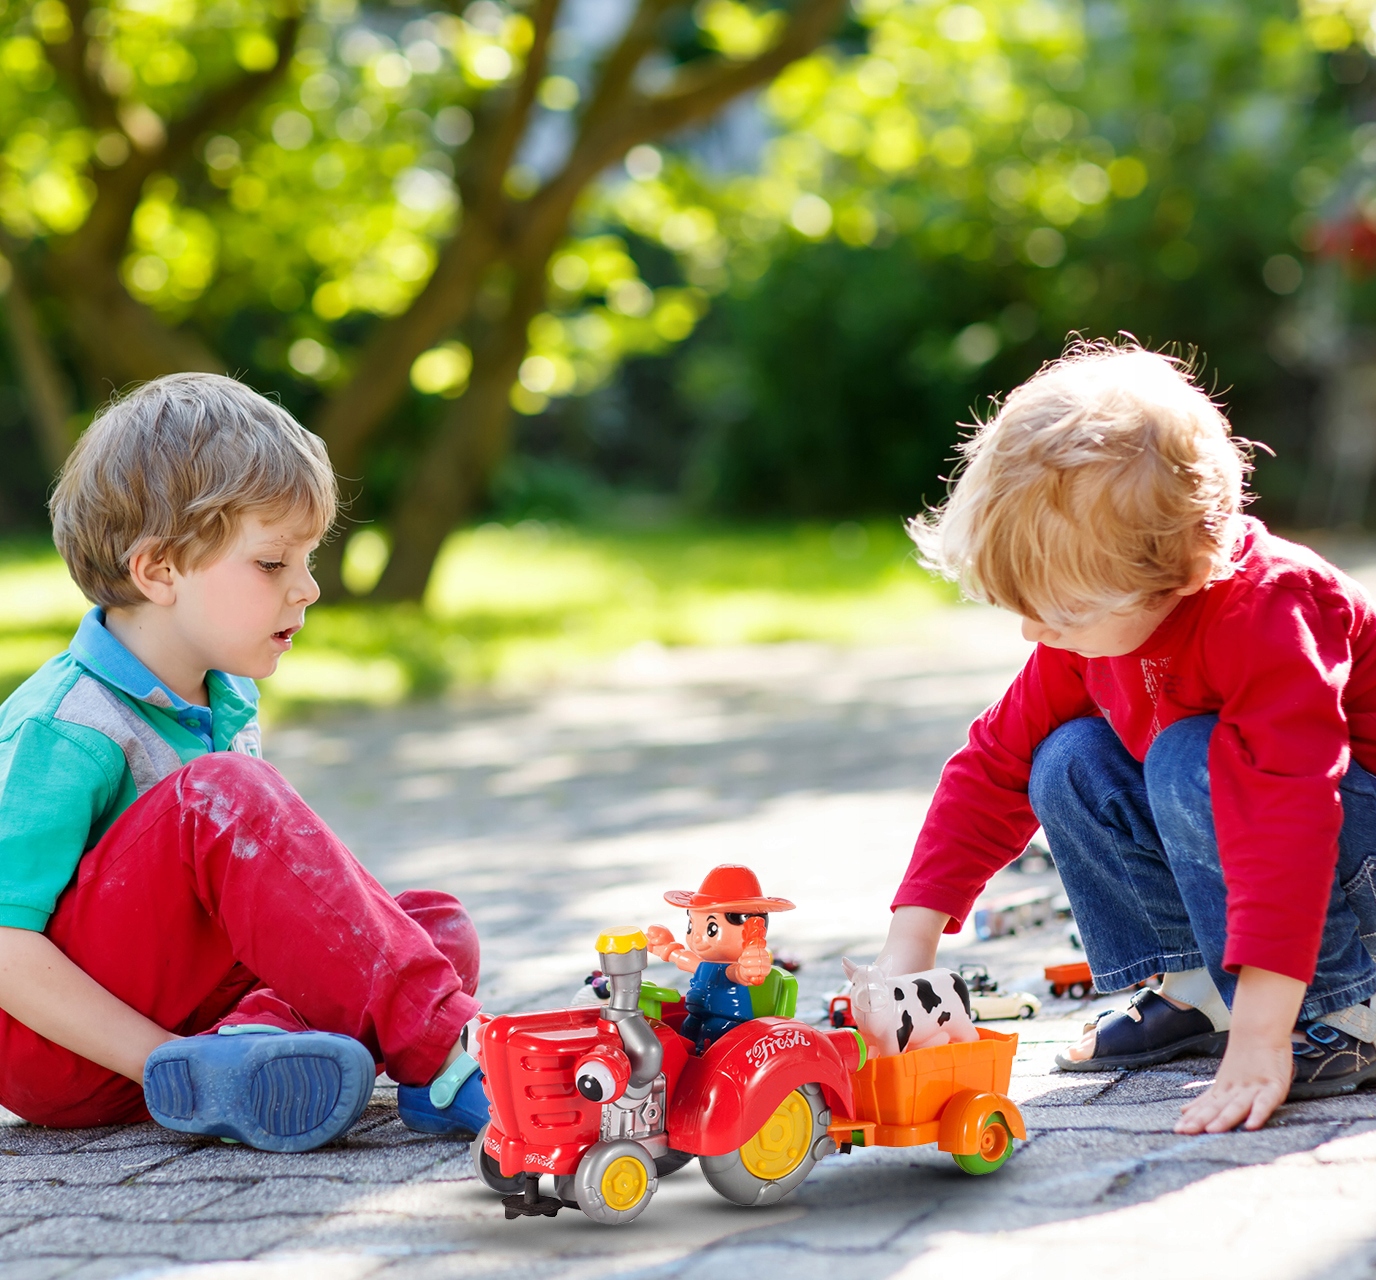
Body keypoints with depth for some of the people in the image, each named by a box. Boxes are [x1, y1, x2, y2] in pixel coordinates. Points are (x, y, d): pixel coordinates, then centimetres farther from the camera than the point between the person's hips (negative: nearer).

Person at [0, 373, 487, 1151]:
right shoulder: (66, 732, -17)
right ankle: (446, 1056, -32)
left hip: (180, 1004, 9)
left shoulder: (230, 701, 9)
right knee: (222, 795, -30)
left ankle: (258, 1043, -32)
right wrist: (164, 1059, -25)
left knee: (439, 923, -4)